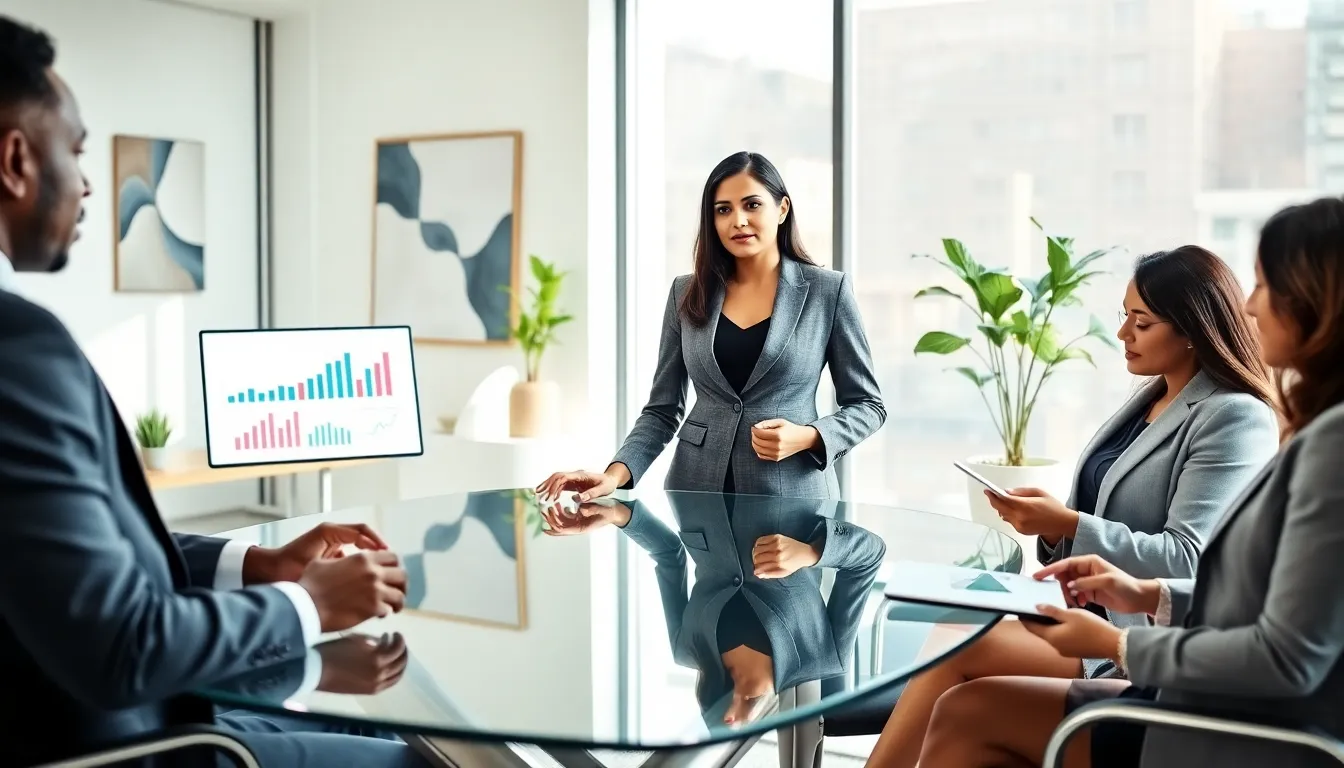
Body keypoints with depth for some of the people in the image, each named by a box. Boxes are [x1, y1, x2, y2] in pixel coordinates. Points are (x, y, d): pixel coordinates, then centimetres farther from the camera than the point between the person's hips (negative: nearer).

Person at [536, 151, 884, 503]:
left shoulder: (828, 290, -2)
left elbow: (867, 404, 2)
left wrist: (807, 437, -16)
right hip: (696, 493, 2)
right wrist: (616, 474, -11)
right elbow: (662, 410, 5)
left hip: (791, 498, -2)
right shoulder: (687, 293, 5)